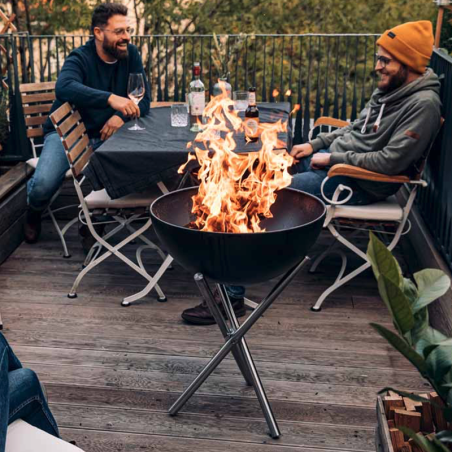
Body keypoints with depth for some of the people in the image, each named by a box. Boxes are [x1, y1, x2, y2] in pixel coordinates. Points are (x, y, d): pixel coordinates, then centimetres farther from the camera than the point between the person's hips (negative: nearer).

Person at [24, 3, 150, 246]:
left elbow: (144, 99, -2)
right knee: (44, 184, -28)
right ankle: (34, 214, 14)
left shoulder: (130, 55, -3)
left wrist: (122, 116, -25)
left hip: (104, 135, 4)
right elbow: (64, 88, -39)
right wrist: (110, 98, -53)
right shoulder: (80, 58, -16)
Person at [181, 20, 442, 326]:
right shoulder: (389, 89, 11)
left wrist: (332, 158, -16)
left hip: (359, 184, -10)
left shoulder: (423, 105, -17)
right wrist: (316, 144, 8)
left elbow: (390, 161, -23)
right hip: (333, 158, 10)